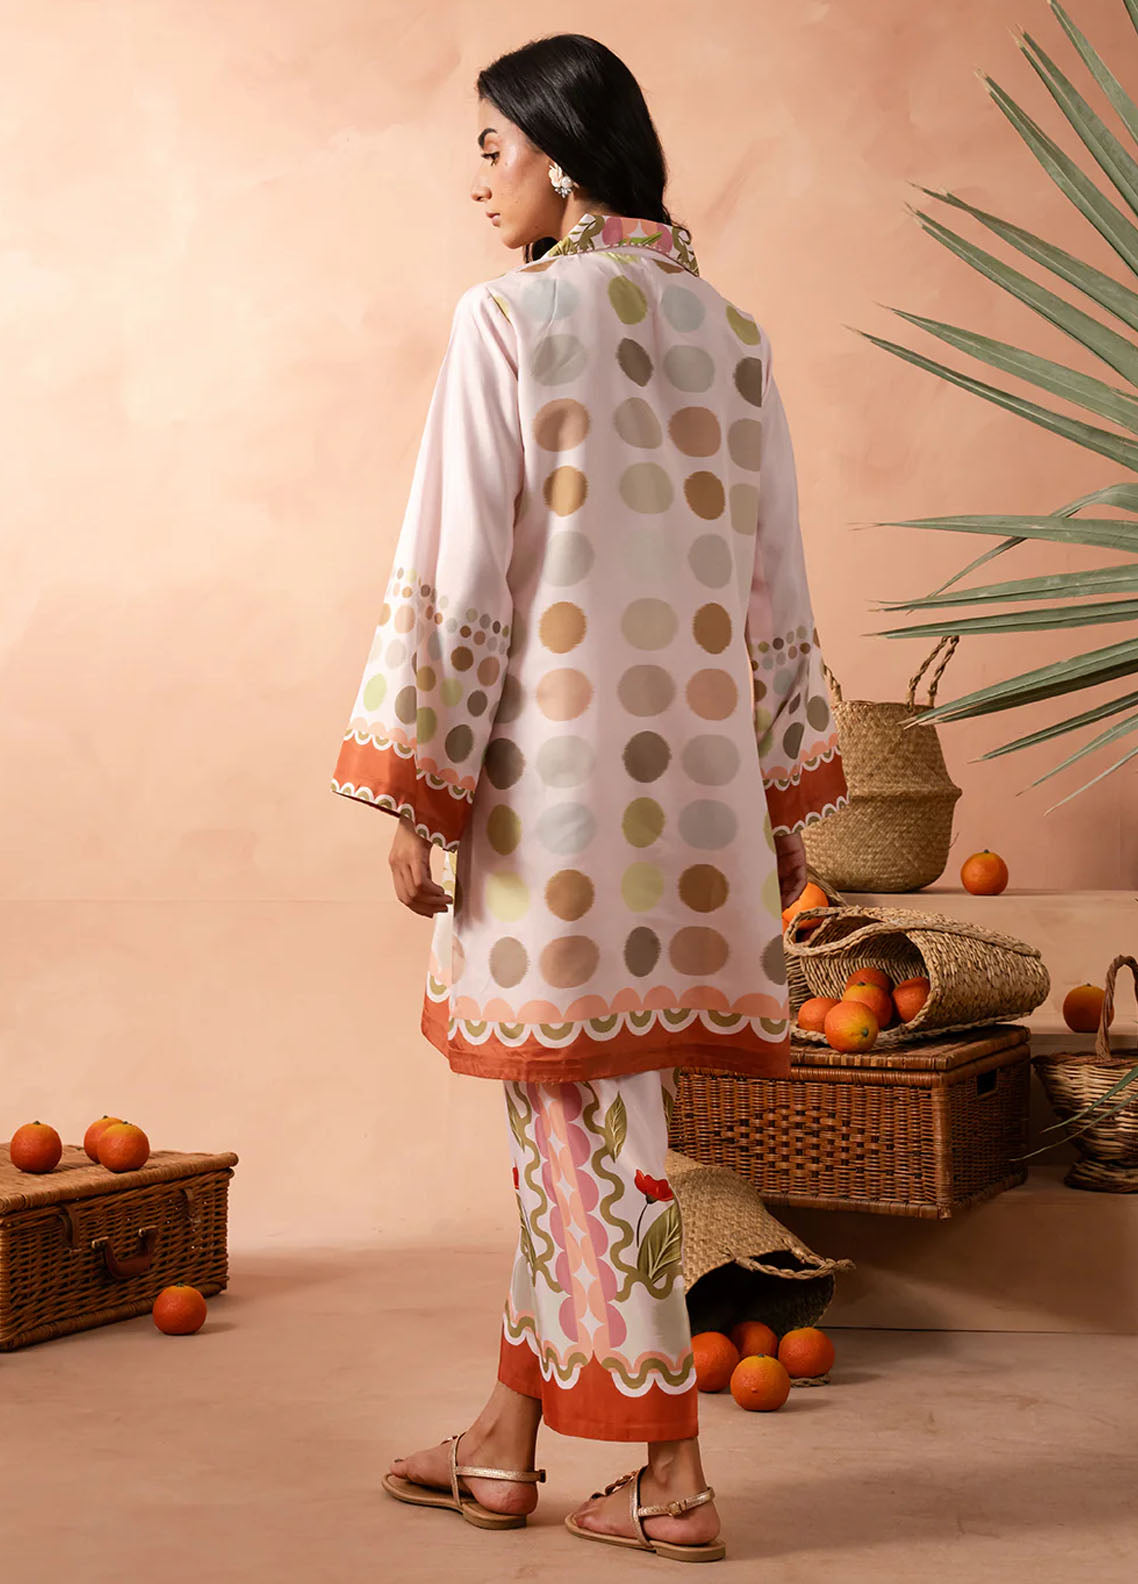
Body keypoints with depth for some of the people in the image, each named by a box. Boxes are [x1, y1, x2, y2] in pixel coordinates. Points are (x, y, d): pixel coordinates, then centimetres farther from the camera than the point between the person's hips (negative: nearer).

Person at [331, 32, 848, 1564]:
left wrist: (414, 792, -6)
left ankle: (670, 1471, 11)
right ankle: (507, 1436, 24)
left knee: (584, 1102, 3)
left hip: (557, 757, -6)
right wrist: (788, 802, 18)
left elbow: (457, 577, -11)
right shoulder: (732, 333, 11)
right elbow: (775, 590, 12)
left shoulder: (508, 319, -6)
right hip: (699, 766, 6)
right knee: (564, 1093, 14)